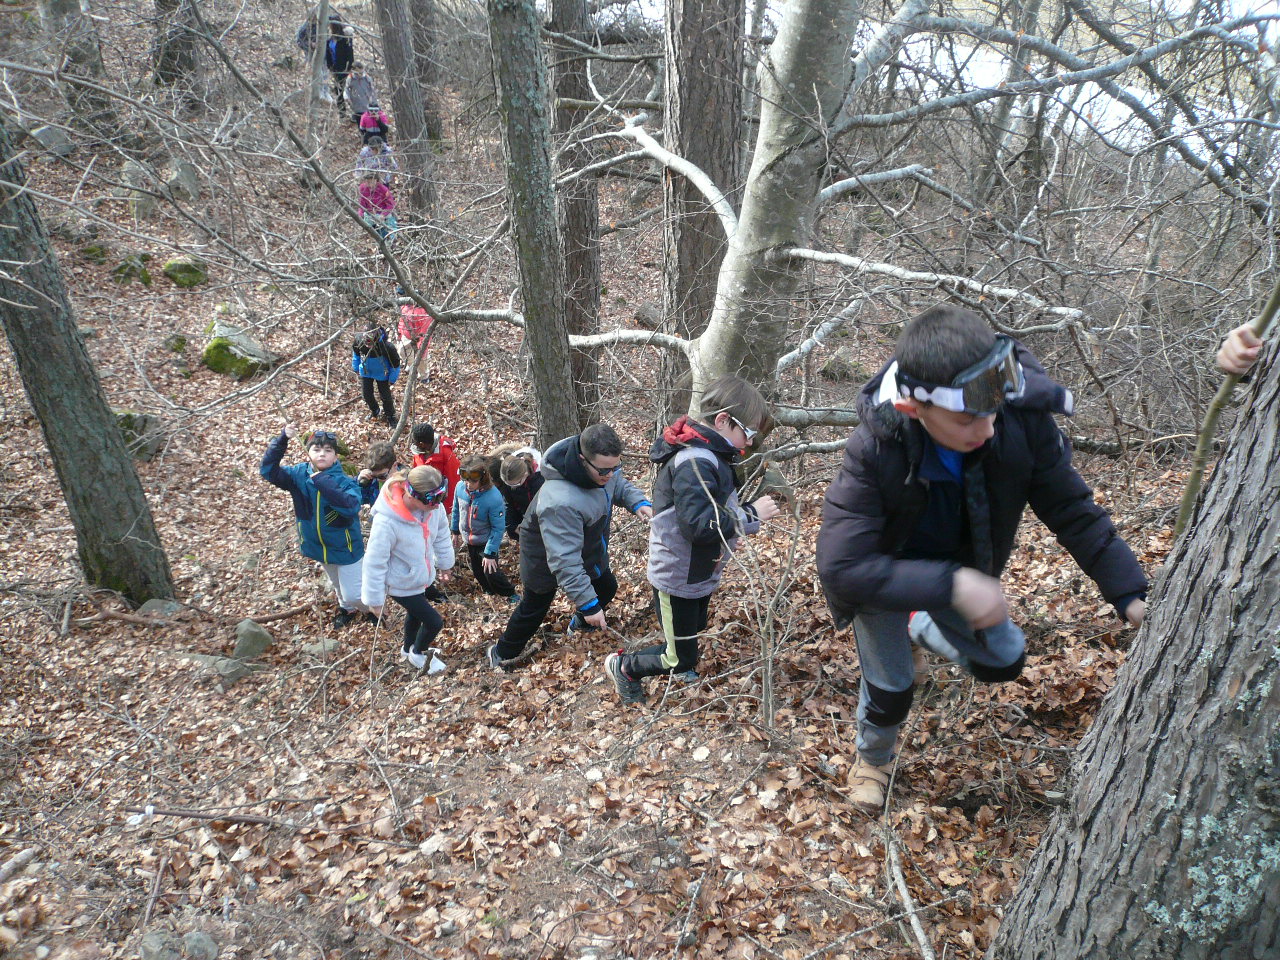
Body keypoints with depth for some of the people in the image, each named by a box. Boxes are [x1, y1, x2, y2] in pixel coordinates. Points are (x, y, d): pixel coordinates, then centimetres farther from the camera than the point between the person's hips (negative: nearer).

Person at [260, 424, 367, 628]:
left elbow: (351, 506, -46)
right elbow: (268, 470, -21)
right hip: (317, 546, 5)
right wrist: (282, 440, -33)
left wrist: (322, 481, -46)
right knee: (337, 585, 30)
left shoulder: (345, 482, -28)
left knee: (353, 594, 7)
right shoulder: (299, 474, -13)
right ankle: (347, 609, 60)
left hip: (345, 548, -5)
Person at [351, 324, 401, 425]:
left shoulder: (386, 346, -39)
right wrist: (356, 368, 11)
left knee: (385, 395, 4)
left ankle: (390, 416, 31)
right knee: (367, 394, 13)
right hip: (365, 371, 4)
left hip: (381, 373, -3)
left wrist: (392, 379, -10)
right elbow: (355, 352, -1)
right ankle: (374, 412, 43)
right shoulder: (359, 339, -28)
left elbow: (395, 363, -20)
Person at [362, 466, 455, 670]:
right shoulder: (387, 522, -38)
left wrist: (445, 562, 14)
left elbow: (442, 534, 0)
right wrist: (374, 599, -16)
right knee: (434, 622, 4)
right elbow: (375, 563, -26)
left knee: (416, 614, 29)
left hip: (422, 576, 6)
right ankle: (417, 654, 35)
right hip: (401, 585, -6)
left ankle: (408, 648, 59)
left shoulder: (433, 506, -21)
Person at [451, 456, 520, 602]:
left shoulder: (493, 498, -33)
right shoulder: (460, 487, -18)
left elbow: (498, 528, -25)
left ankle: (512, 595, 19)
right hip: (469, 540, 5)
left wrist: (490, 553, -23)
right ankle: (490, 592, 47)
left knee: (491, 572, -7)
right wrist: (455, 530, 15)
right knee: (477, 571, 20)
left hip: (486, 541, -5)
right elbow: (456, 509, 4)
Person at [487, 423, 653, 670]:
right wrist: (588, 603, -41)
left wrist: (639, 502, -21)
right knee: (534, 609, 14)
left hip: (588, 548, 7)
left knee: (607, 587, 25)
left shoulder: (604, 464, -24)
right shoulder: (560, 501, -48)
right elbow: (564, 561, -44)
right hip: (546, 560, -7)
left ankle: (581, 622, 57)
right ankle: (502, 654, 40)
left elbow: (620, 485, 0)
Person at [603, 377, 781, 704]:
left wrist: (750, 509, -3)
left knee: (691, 638, 26)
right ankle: (623, 666, 28)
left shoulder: (710, 455, 4)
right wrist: (752, 515, -26)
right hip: (678, 578, -10)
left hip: (700, 575, 10)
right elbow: (700, 526, -34)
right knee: (680, 659, 6)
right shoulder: (695, 462, -29)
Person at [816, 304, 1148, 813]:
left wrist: (1133, 597, -23)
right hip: (886, 575, -3)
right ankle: (872, 759, 42)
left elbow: (1074, 513, -16)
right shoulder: (874, 452, -40)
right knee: (890, 689, 7)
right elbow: (841, 569, -43)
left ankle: (921, 630, 44)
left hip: (960, 565, 4)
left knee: (1004, 661, 13)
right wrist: (952, 585, -47)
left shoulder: (1024, 422, -31)